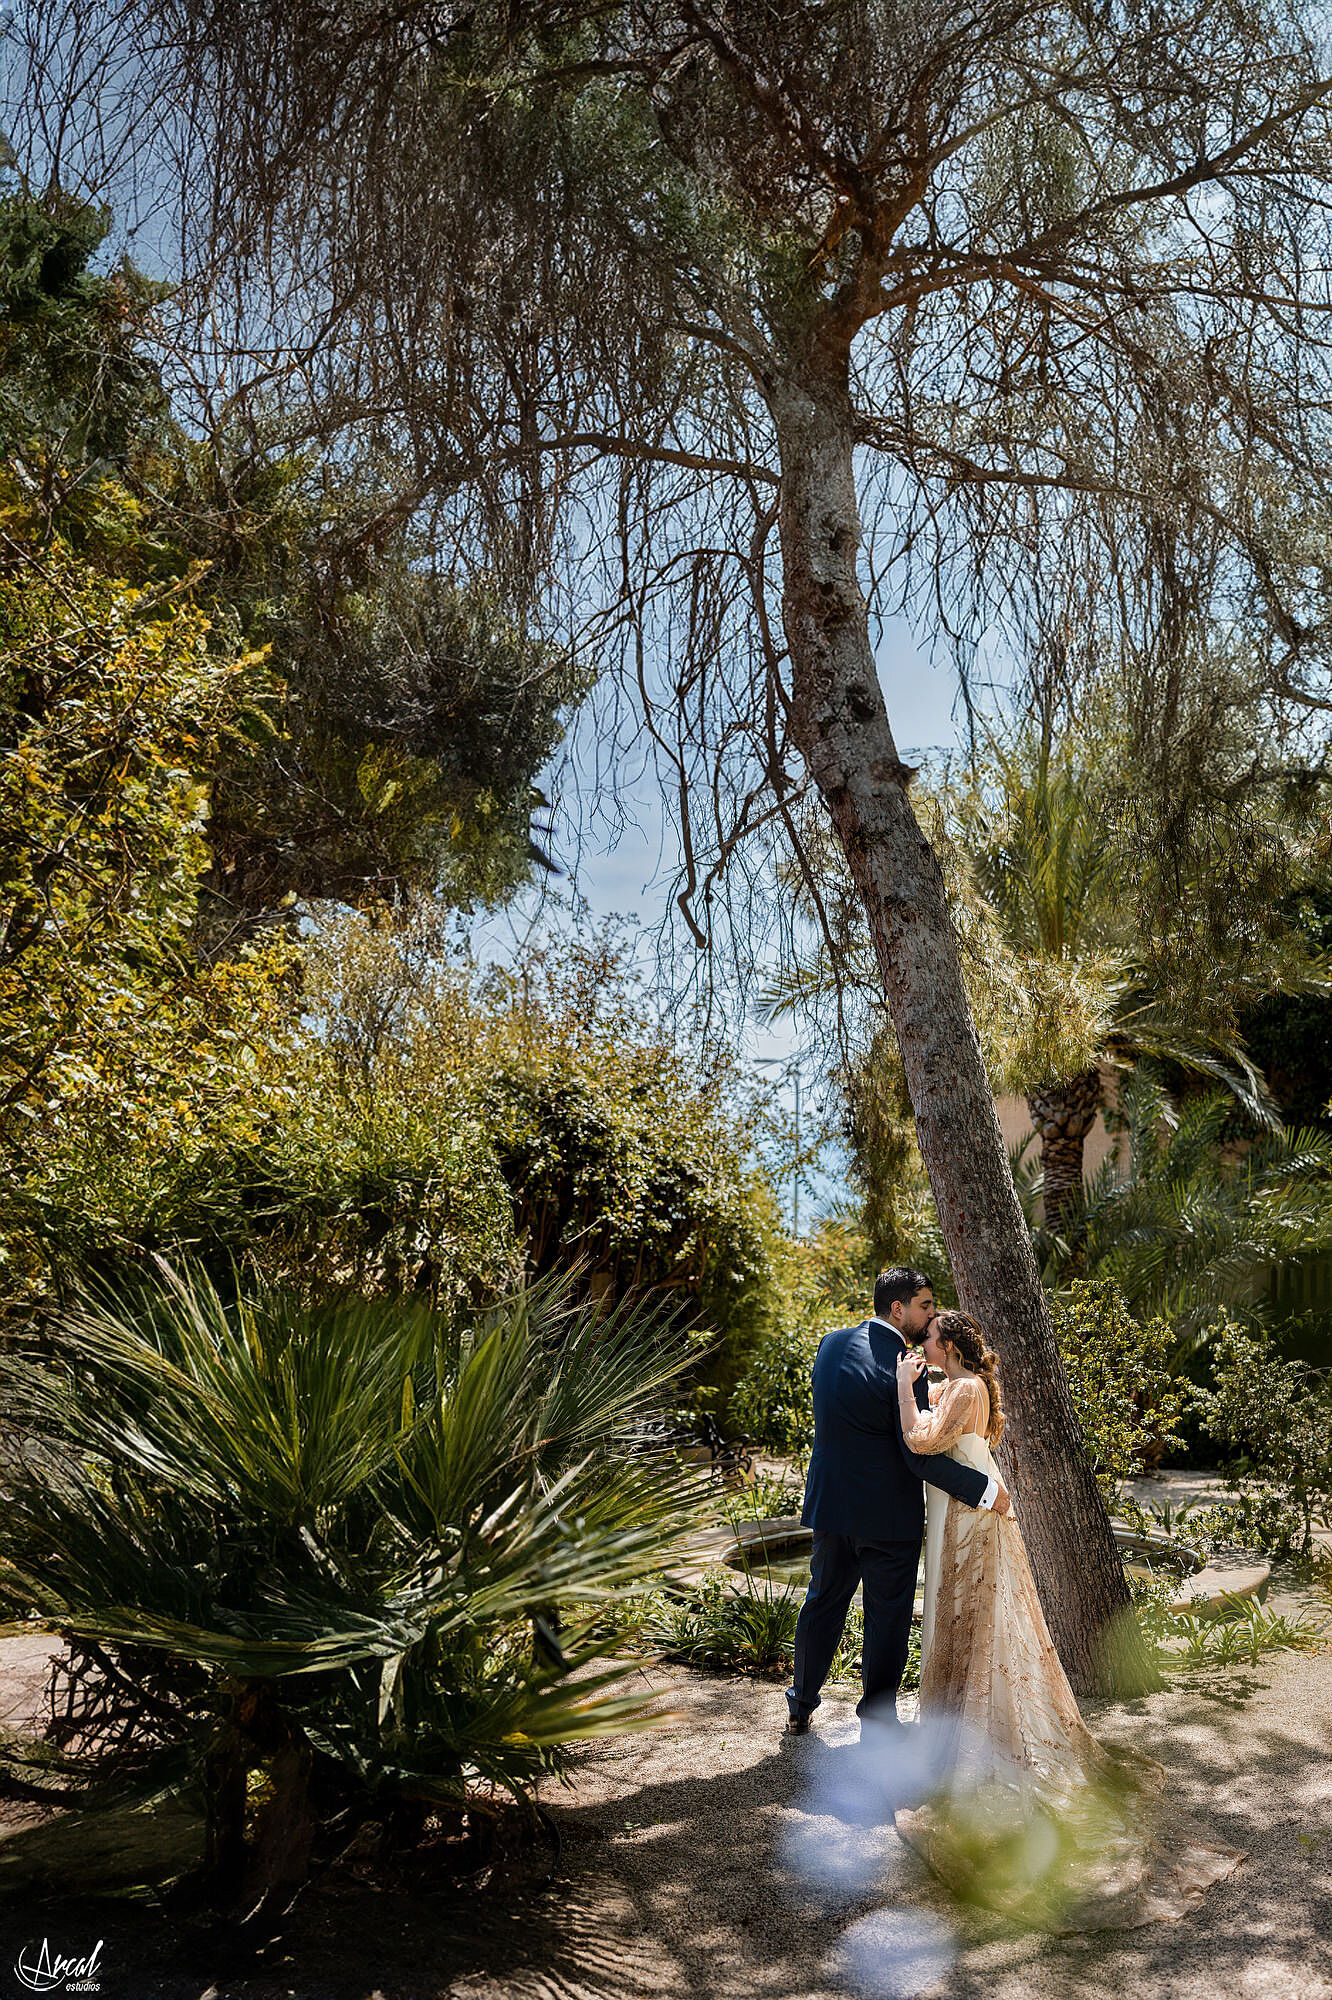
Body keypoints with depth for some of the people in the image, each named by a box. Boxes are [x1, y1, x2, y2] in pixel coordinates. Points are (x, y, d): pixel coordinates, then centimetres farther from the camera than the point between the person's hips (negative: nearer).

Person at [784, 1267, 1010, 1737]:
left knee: (823, 1603, 20)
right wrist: (986, 1489, -12)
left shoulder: (832, 1342, 0)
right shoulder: (904, 1371, -21)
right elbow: (921, 1458, -21)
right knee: (887, 1617, 9)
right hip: (887, 1514, -7)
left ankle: (800, 1708, 34)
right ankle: (878, 1720, 21)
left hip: (830, 1504, 7)